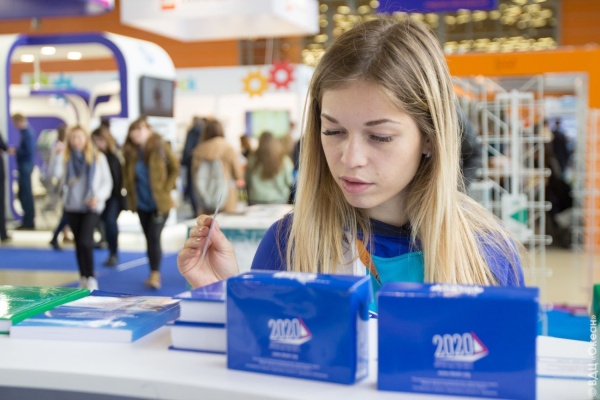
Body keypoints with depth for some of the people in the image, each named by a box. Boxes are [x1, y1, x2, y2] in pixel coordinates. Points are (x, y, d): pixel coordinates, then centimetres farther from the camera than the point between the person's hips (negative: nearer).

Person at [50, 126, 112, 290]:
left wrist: (99, 196, -15)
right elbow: (56, 174, -13)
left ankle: (91, 278, -6)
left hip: (92, 207, -3)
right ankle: (83, 278, 21)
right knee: (79, 243, 10)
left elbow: (107, 181, 0)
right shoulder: (66, 158, 3)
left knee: (85, 241, -17)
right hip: (72, 206, 3)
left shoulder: (98, 157, 0)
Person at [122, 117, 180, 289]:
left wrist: (166, 189, -9)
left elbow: (175, 168, -4)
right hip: (141, 203, 4)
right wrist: (130, 190, 6)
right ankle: (154, 275, 19)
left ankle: (155, 274, -7)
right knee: (149, 238, 10)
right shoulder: (130, 152, 1)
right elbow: (126, 174, 17)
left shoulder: (160, 147, -10)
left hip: (159, 202, -4)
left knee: (154, 237, -13)